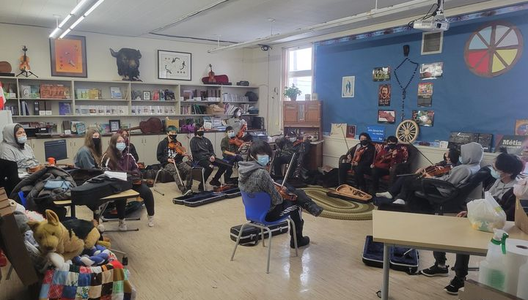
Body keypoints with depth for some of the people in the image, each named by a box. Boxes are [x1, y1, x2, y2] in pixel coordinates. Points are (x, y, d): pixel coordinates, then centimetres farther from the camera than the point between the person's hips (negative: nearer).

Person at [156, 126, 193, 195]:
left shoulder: (177, 143, 14)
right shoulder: (162, 144, 2)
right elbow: (159, 157, 0)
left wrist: (183, 154, -3)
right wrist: (167, 159, -15)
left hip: (178, 162, 4)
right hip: (167, 163, -4)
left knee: (189, 169, -25)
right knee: (176, 171, -36)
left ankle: (188, 188, -16)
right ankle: (183, 190, -44)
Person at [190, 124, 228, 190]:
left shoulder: (206, 140, 18)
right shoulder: (193, 140, -2)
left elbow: (211, 150, 19)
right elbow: (195, 154, -10)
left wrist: (213, 156, -6)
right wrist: (207, 158, -18)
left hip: (209, 158, 7)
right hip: (200, 160, -7)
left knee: (224, 165, -10)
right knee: (210, 167, -37)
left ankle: (215, 180, 8)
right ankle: (202, 185, -20)